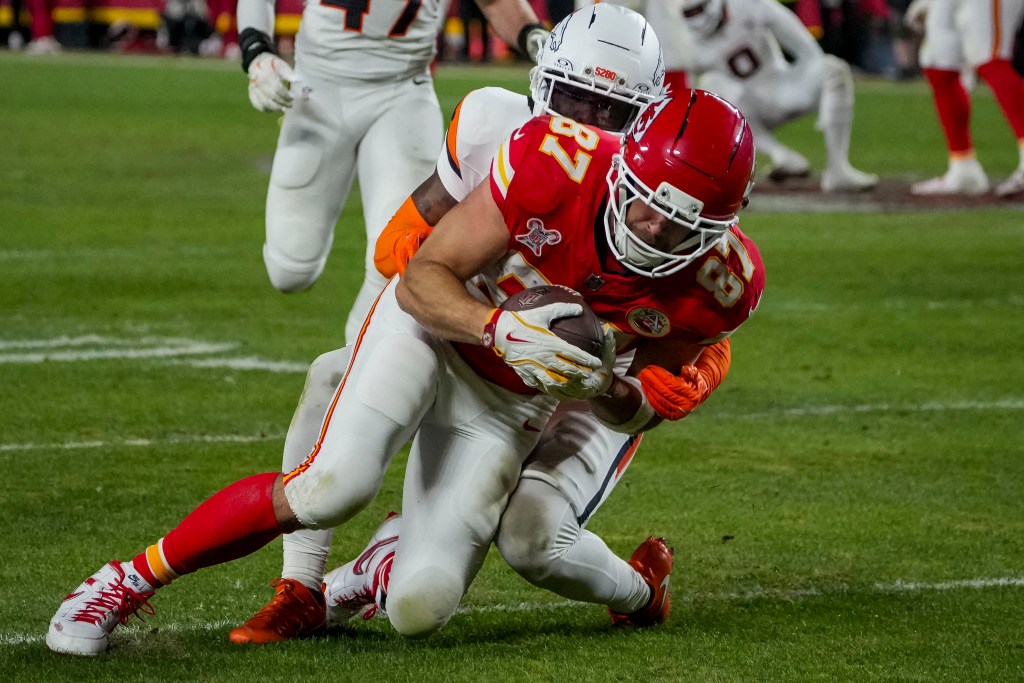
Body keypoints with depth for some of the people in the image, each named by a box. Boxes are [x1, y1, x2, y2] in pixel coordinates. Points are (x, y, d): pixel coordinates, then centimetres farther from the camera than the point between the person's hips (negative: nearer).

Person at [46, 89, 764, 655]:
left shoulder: (719, 283, -20)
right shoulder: (557, 161, -30)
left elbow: (649, 398, 1)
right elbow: (422, 279, -20)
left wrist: (611, 390, -23)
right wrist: (501, 329, -38)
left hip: (511, 402, 3)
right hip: (431, 324, -3)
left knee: (418, 611, -10)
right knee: (334, 487, -29)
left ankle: (374, 576, 30)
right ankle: (130, 579, -9)